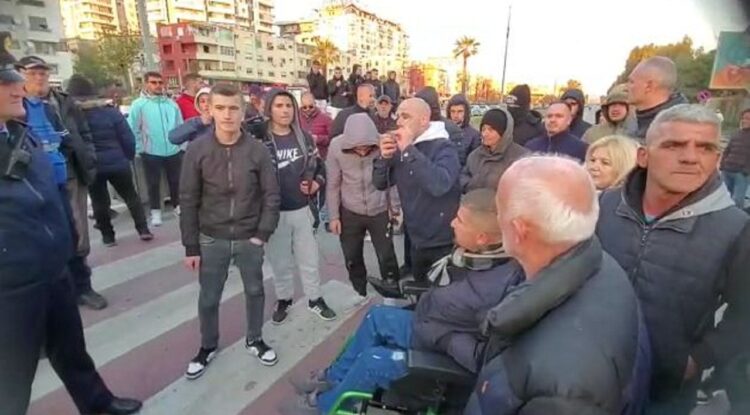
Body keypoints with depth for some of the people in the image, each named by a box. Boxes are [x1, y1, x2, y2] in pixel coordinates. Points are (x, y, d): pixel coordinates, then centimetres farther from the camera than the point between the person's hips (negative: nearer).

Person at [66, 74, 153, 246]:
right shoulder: (110, 110, -6)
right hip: (117, 163, 0)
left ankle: (108, 236, 20)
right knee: (131, 196, 14)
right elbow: (128, 138, -5)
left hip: (90, 166, 0)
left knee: (99, 201, 14)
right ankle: (143, 229, 10)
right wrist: (129, 157, 7)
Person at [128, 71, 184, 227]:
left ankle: (177, 205, 32)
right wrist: (140, 149, -8)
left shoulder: (171, 104, 6)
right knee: (153, 183, 8)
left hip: (174, 151, 3)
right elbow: (133, 130, -6)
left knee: (175, 181, 14)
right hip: (151, 153, -3)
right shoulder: (139, 104, -5)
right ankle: (155, 211, 22)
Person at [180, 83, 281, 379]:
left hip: (249, 238, 0)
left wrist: (263, 233, -9)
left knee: (255, 291, 16)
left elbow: (271, 194, -4)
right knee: (208, 298, 13)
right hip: (212, 239, 0)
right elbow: (189, 201, -4)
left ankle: (254, 340, 39)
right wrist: (191, 246, -3)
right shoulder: (197, 151, -9)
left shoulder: (257, 150, -9)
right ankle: (207, 346, 39)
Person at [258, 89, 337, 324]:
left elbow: (319, 166, 12)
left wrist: (316, 184, -7)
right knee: (280, 261, 14)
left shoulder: (304, 138, 2)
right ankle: (283, 299, 35)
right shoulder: (261, 140, -9)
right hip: (274, 212, -2)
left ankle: (315, 300, 31)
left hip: (302, 209, 3)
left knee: (309, 259, 13)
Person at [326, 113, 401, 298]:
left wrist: (395, 208, 0)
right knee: (352, 258, 15)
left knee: (387, 257, 9)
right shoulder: (336, 146, -17)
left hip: (380, 211, -1)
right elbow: (332, 184, -7)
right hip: (350, 213, 1)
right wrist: (334, 216, -3)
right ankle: (359, 293, 39)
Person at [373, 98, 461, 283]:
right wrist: (384, 157, -15)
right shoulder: (401, 148, 3)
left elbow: (439, 184, -37)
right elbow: (380, 184, 3)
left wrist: (409, 150, -32)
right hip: (417, 241, 7)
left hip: (444, 243, -6)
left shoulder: (443, 147, -18)